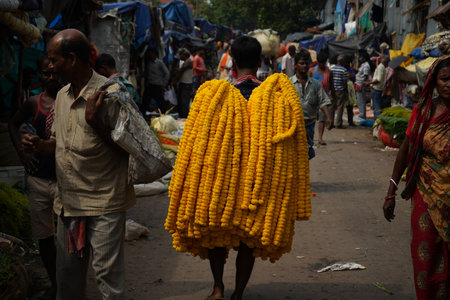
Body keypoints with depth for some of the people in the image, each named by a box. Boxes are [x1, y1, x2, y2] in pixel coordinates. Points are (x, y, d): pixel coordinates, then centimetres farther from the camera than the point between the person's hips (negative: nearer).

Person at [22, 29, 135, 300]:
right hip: (69, 201, 8)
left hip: (104, 203, -7)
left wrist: (95, 122, -21)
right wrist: (40, 146, 3)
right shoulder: (62, 95, 12)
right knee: (67, 273, 15)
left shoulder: (110, 94, -12)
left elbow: (128, 148, -12)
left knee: (108, 273, -2)